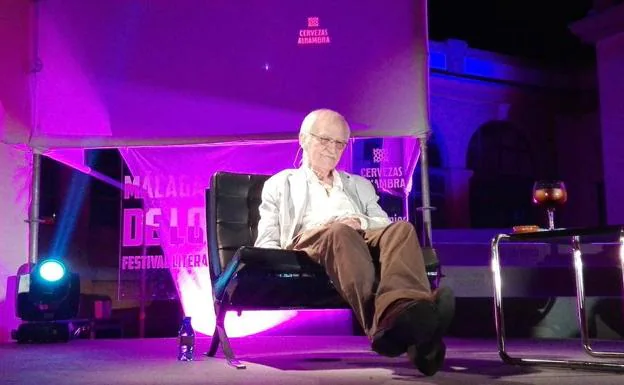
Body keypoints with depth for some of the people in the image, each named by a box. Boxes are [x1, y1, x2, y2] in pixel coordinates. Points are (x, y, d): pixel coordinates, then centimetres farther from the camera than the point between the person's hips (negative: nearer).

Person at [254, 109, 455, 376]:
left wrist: (362, 222, -1)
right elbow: (266, 243, 16)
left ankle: (397, 313, -61)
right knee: (339, 232, -40)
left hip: (363, 238, 4)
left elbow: (386, 226, 22)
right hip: (309, 242, -3)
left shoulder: (359, 185, 36)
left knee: (401, 229, -32)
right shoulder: (280, 184, 27)